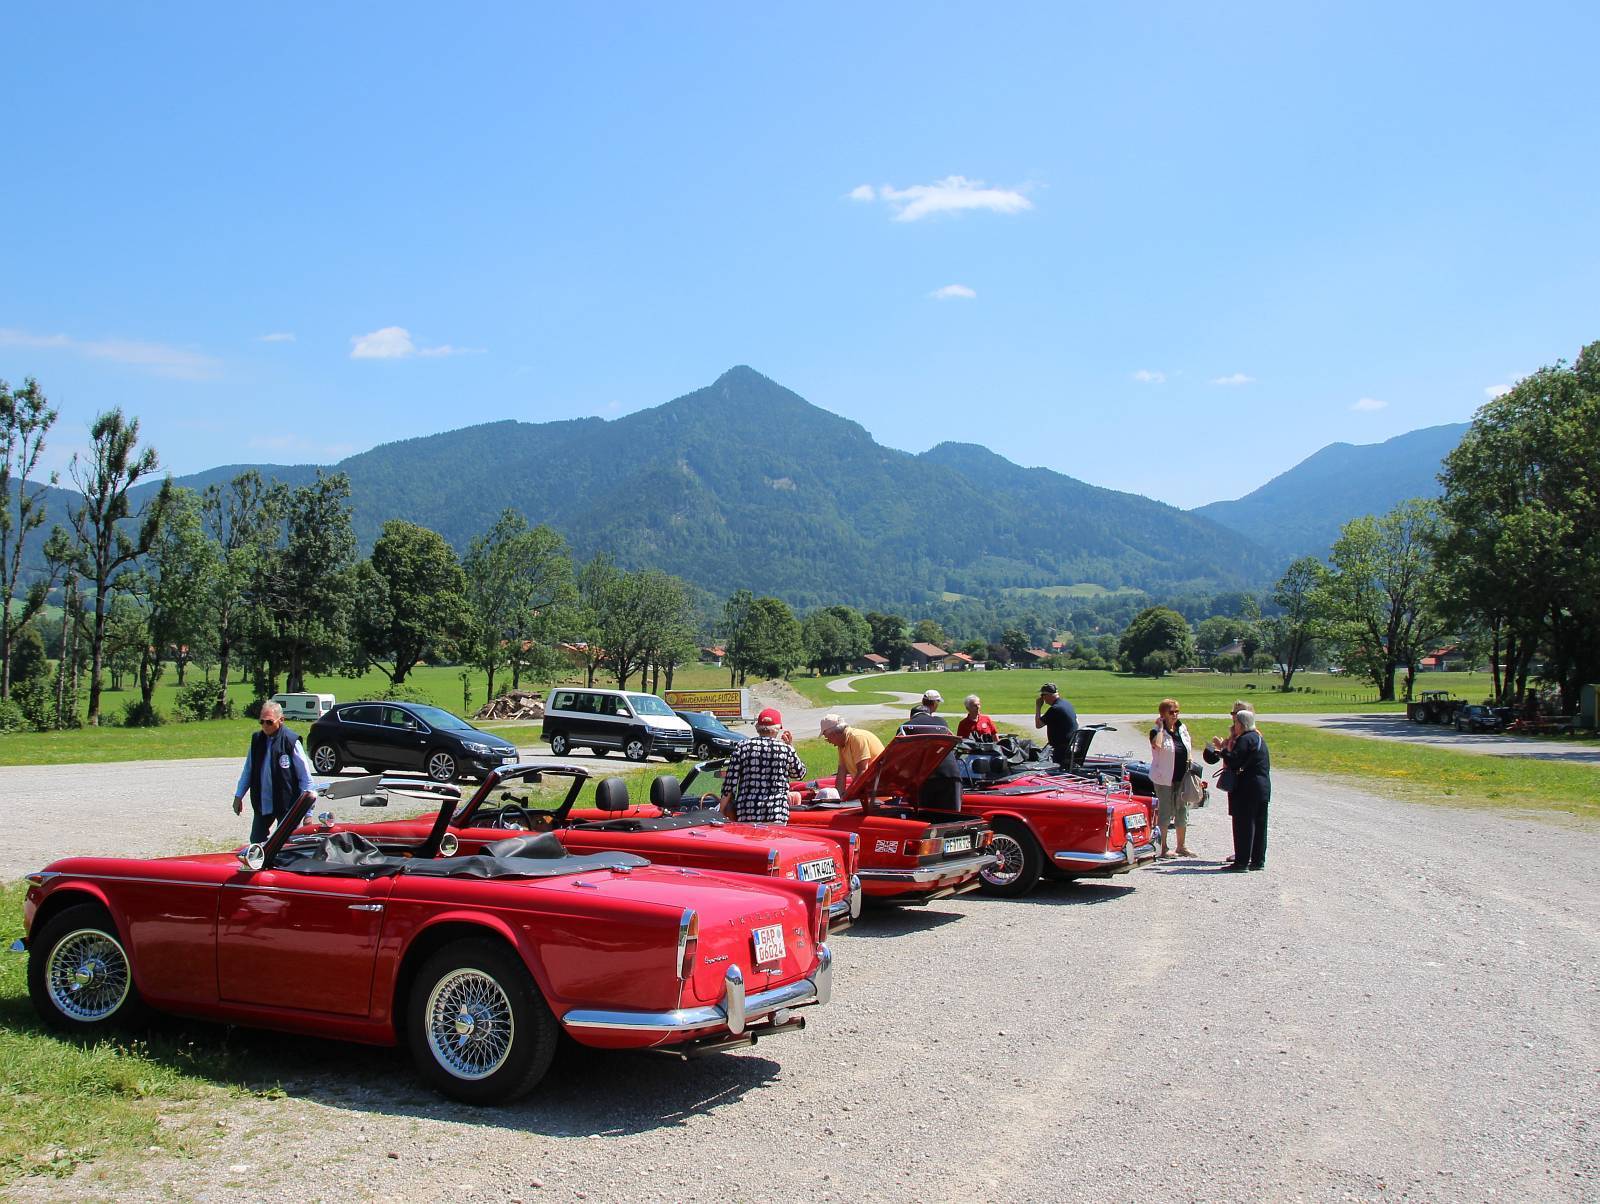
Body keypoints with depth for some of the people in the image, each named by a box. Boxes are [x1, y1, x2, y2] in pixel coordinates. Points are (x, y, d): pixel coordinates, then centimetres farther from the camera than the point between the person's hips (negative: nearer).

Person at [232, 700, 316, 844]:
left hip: (286, 805, -5)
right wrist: (238, 796, 13)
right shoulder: (256, 739, 3)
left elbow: (305, 776, -10)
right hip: (262, 804, 5)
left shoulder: (291, 741, -12)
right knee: (256, 842, 12)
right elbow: (247, 771, 14)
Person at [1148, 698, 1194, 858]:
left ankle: (1181, 846, 24)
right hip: (1164, 779, -6)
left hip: (1182, 778, 6)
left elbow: (1189, 750, 17)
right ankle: (1163, 848, 6)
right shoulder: (1156, 731, -10)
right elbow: (1157, 745, -32)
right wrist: (1160, 727, -22)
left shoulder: (1182, 729, 8)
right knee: (1165, 812, -1)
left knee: (1182, 810, 12)